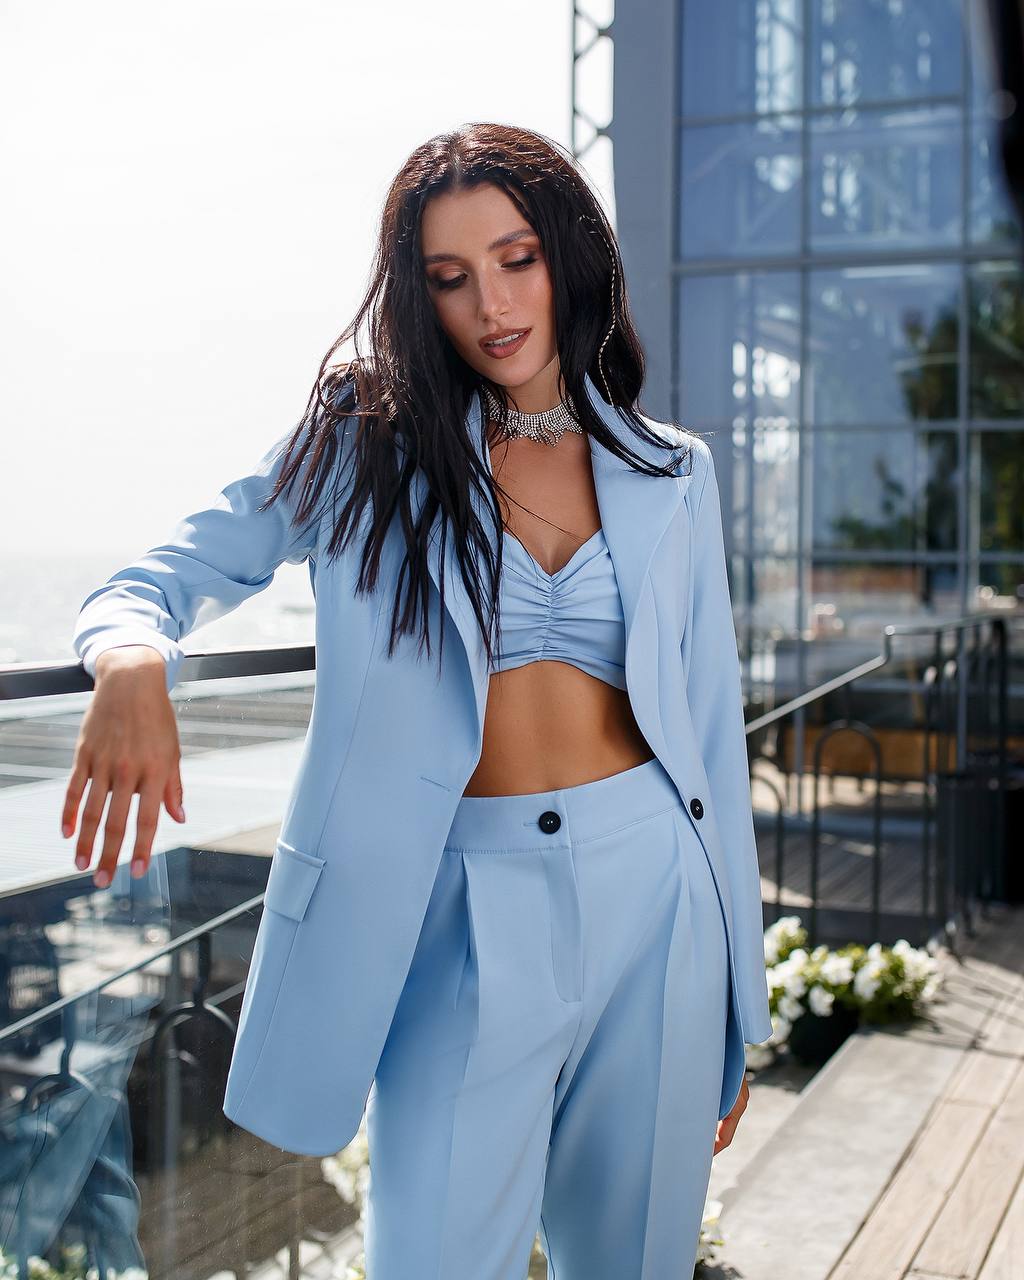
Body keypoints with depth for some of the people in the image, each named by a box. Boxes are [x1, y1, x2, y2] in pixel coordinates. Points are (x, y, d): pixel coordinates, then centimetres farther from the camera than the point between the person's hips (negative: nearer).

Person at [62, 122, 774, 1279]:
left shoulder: (671, 475, 7)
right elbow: (162, 578, 1)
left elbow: (711, 732, 9)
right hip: (467, 917, -2)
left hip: (651, 894, 3)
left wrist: (736, 1014, 10)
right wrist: (132, 663, -26)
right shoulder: (366, 447, 1)